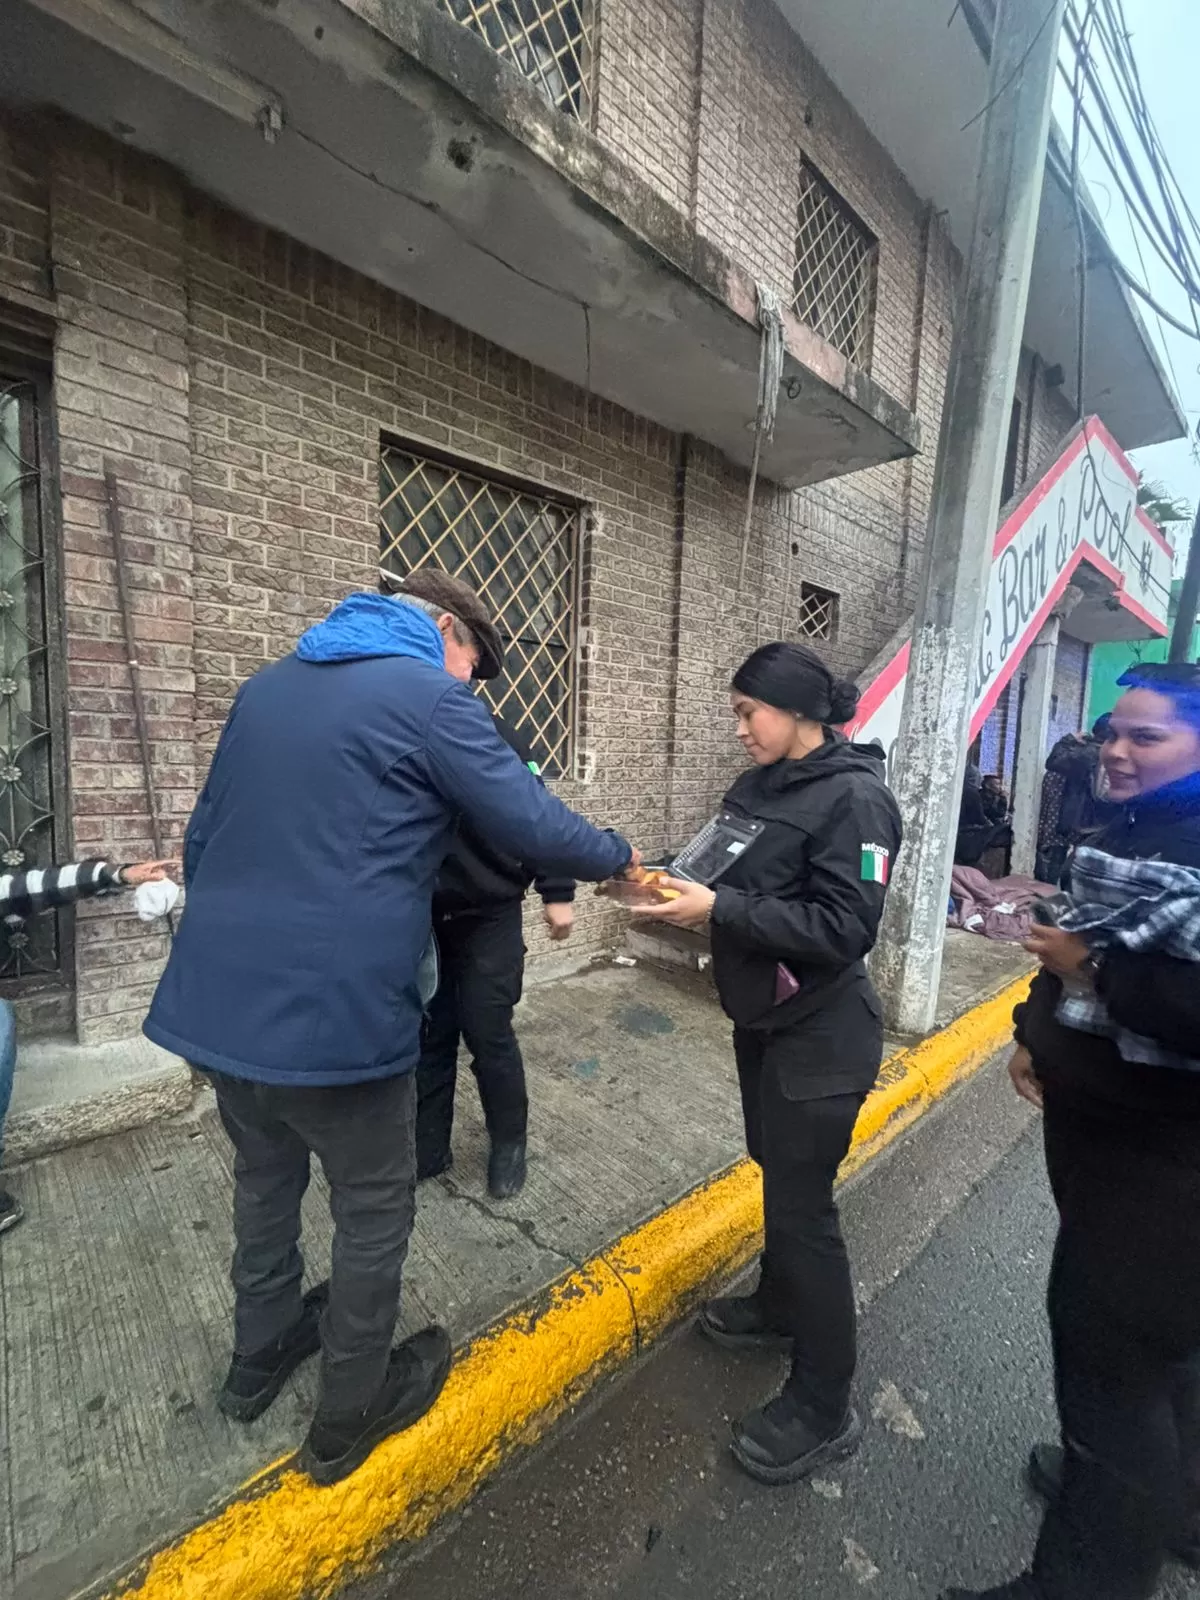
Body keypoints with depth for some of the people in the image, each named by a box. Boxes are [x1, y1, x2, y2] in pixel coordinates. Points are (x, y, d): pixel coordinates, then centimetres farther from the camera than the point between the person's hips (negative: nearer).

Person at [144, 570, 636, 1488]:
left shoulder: (267, 685, 13)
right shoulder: (431, 697, -10)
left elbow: (202, 837, 18)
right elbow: (533, 827, -12)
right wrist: (617, 857, 6)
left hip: (219, 1000, 8)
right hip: (334, 1015, -8)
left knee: (265, 1179, 29)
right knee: (375, 1209, 16)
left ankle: (259, 1358, 52)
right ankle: (350, 1416, 38)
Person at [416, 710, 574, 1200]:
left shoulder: (493, 733, -8)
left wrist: (557, 892, -7)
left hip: (489, 917, -2)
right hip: (420, 920, 3)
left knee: (489, 1035, 6)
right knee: (428, 1035, 13)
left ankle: (509, 1144, 30)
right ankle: (428, 1148, 33)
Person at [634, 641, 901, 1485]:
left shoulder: (855, 797, -19)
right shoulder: (760, 786, 4)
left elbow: (843, 930, -25)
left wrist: (719, 910, -29)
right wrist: (678, 886, -8)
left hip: (820, 1035, -8)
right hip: (762, 1017, 8)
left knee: (802, 1199, 4)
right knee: (777, 1170, 23)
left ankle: (825, 1406, 26)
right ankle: (781, 1305, 47)